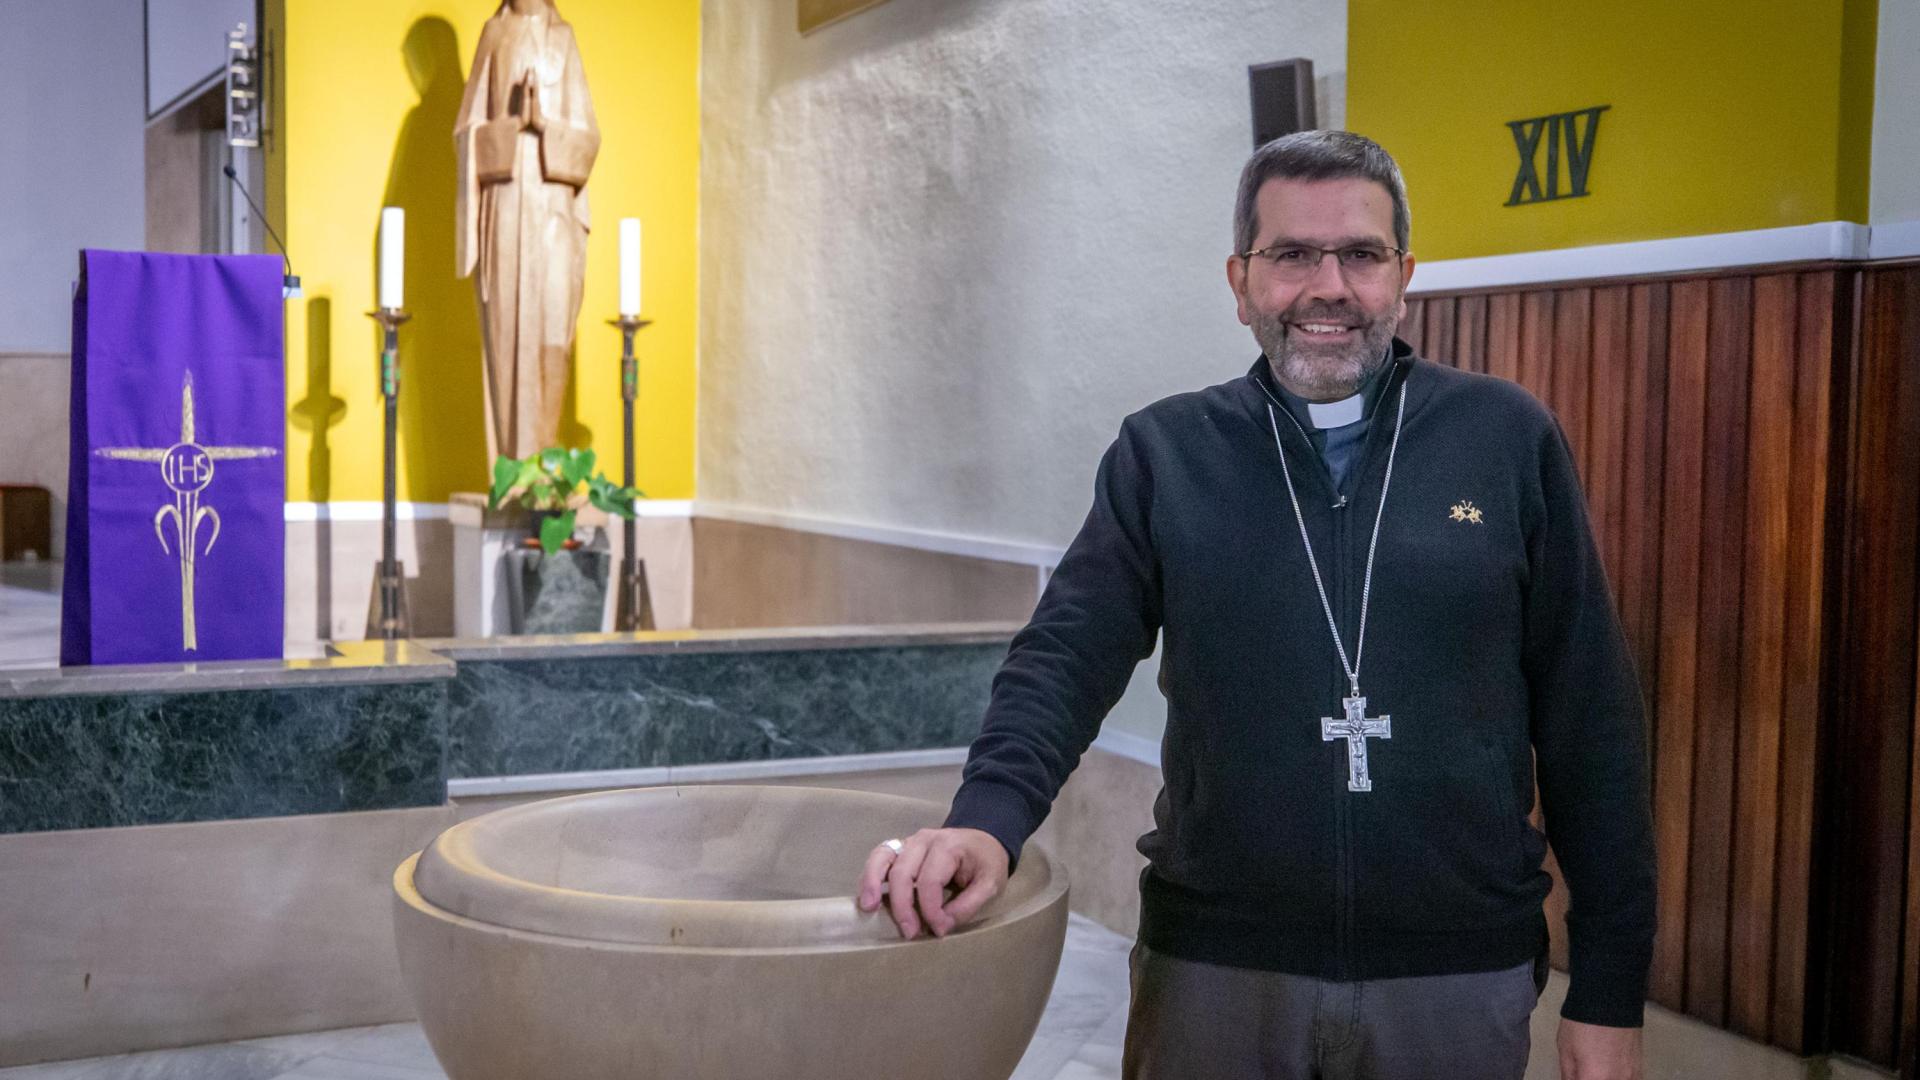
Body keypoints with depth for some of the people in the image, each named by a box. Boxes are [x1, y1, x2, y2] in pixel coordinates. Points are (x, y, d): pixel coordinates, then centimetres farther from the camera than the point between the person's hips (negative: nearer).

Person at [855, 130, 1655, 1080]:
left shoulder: (1509, 439, 0)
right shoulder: (1163, 453, 2)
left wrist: (1608, 992, -1)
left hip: (1458, 979, 0)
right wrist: (989, 817, -27)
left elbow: (1588, 719, 1)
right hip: (1214, 966, 0)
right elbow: (1068, 655, -6)